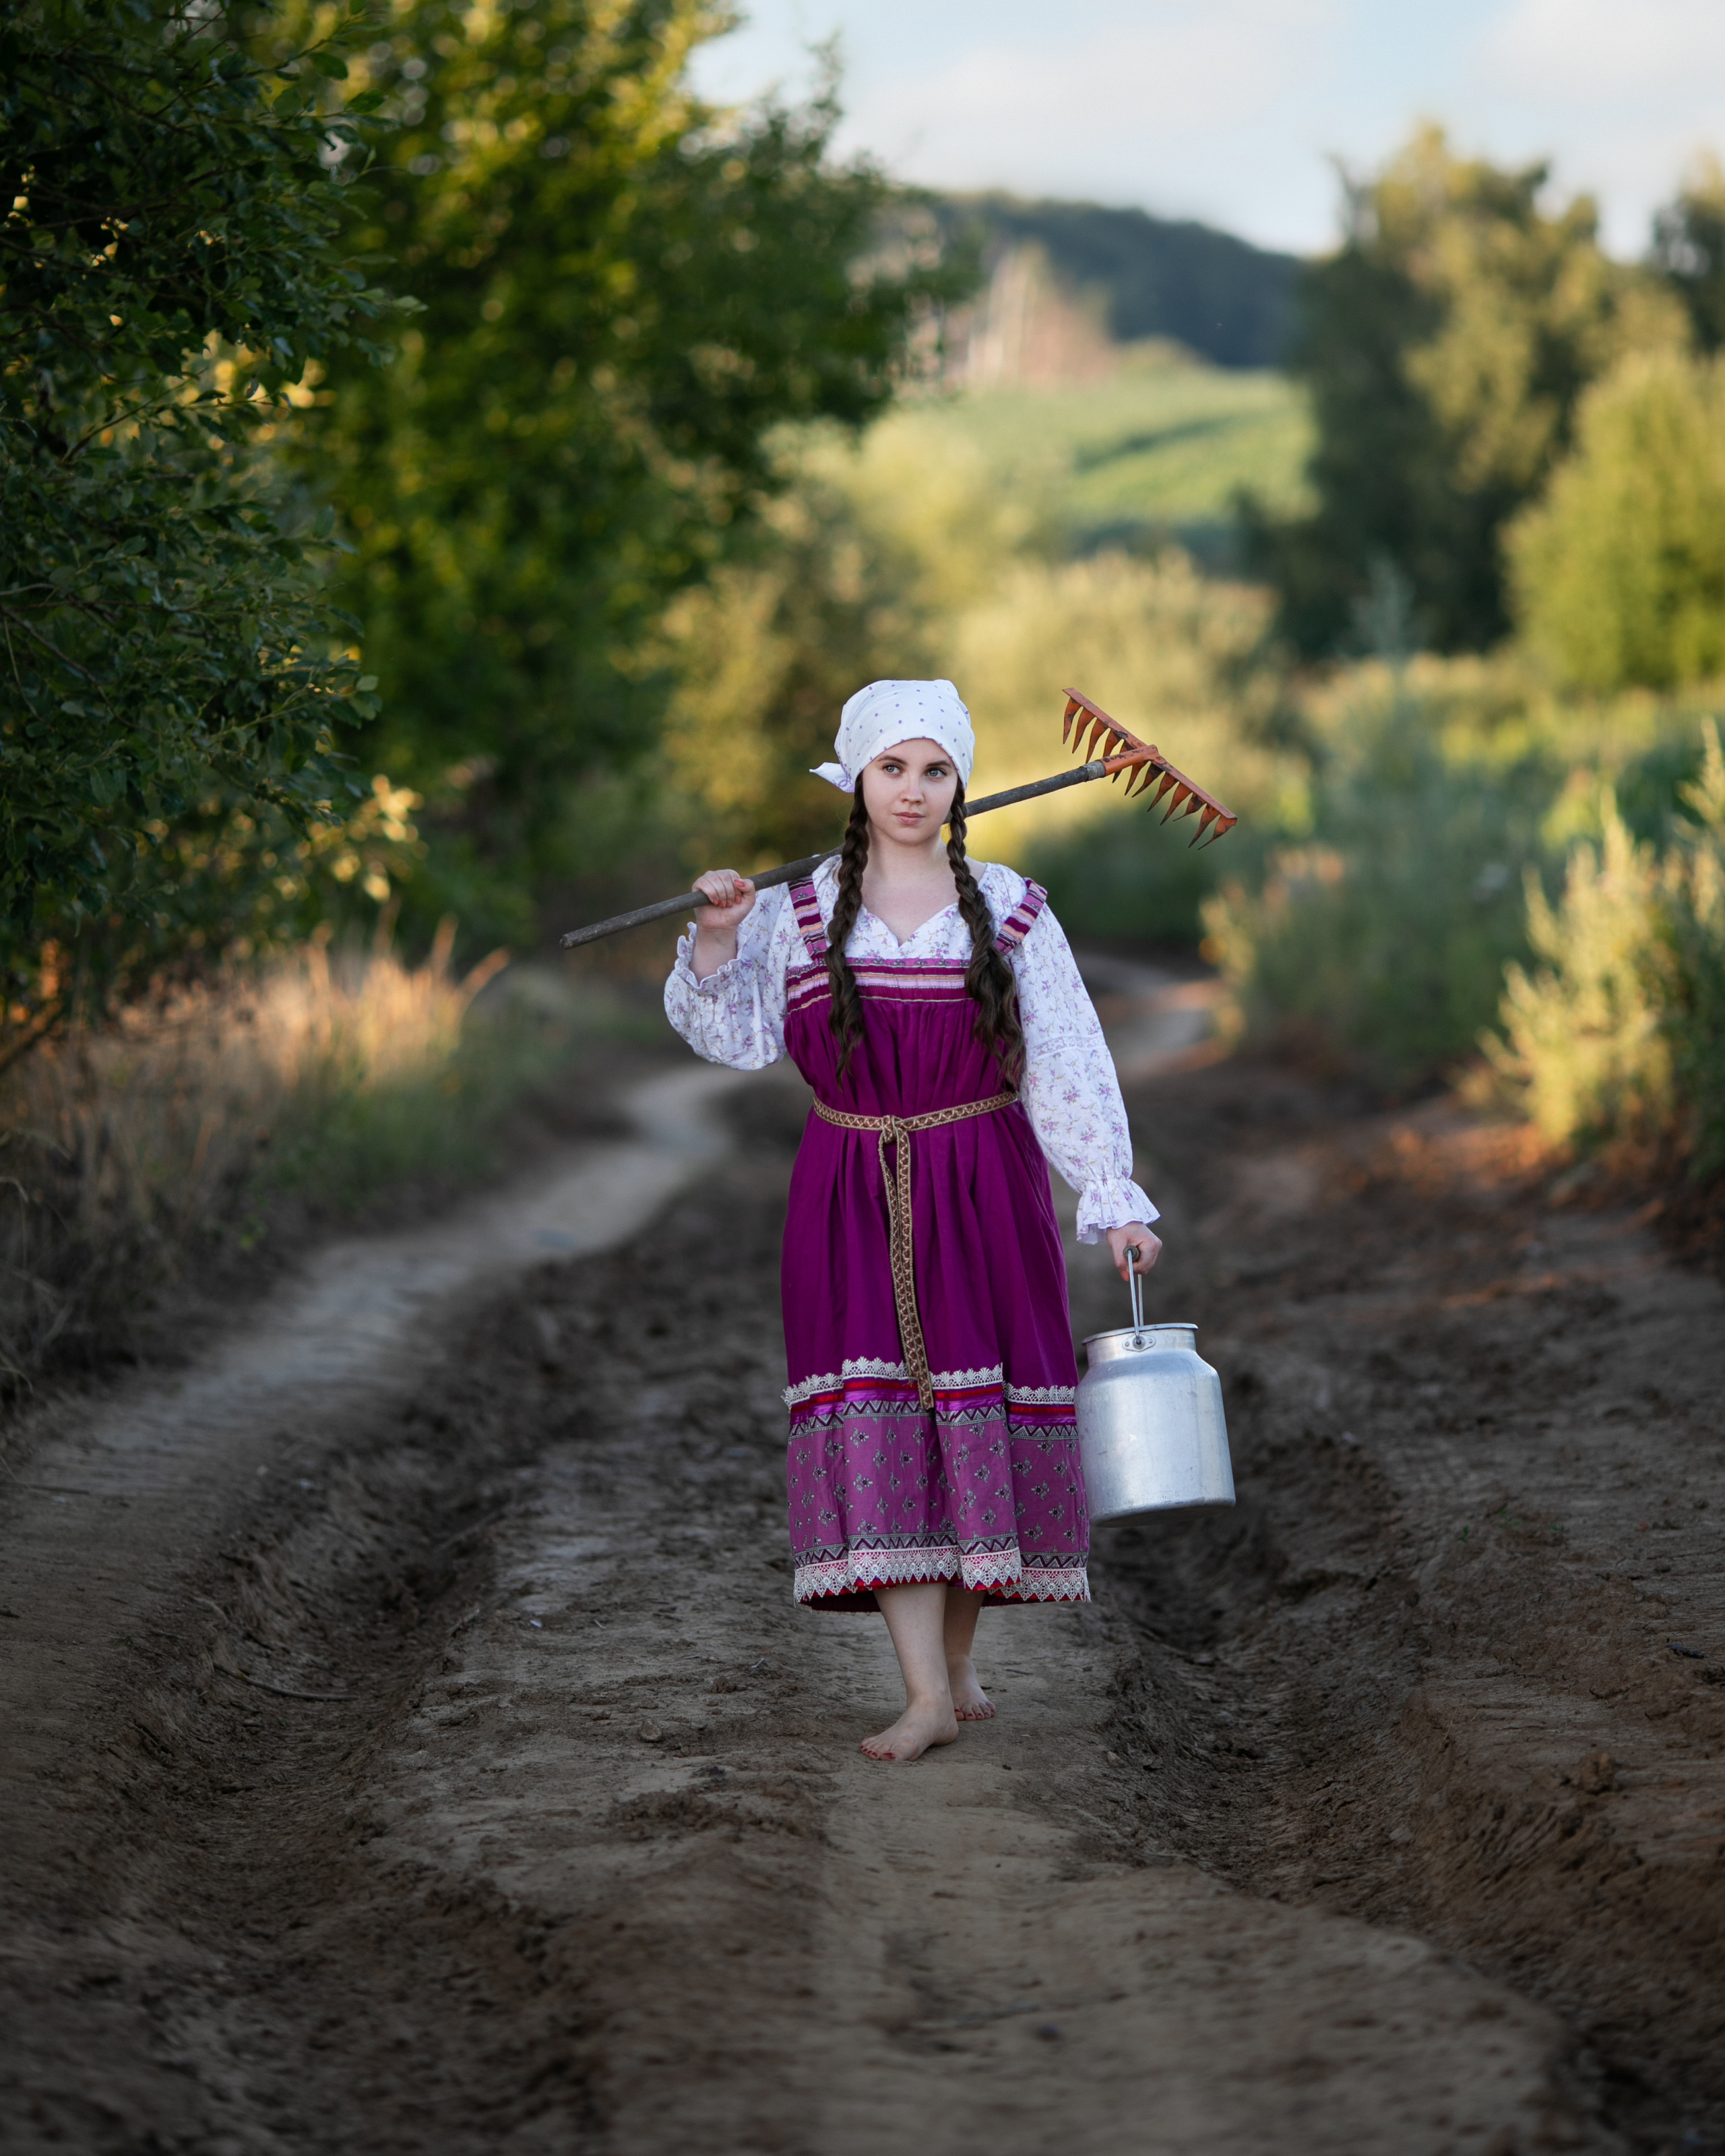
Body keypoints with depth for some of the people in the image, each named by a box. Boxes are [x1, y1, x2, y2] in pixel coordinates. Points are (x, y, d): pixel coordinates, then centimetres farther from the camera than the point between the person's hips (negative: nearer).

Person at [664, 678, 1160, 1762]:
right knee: (875, 1422, -9)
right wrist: (718, 938, -13)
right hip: (852, 1203, 0)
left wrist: (1115, 1200, -2)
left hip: (982, 1195, 0)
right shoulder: (800, 911, 3)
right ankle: (928, 1694, -9)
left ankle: (960, 1661, 20)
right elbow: (735, 1036, 2)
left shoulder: (1010, 910, 2)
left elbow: (1066, 1067, 3)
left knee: (978, 1422, 3)